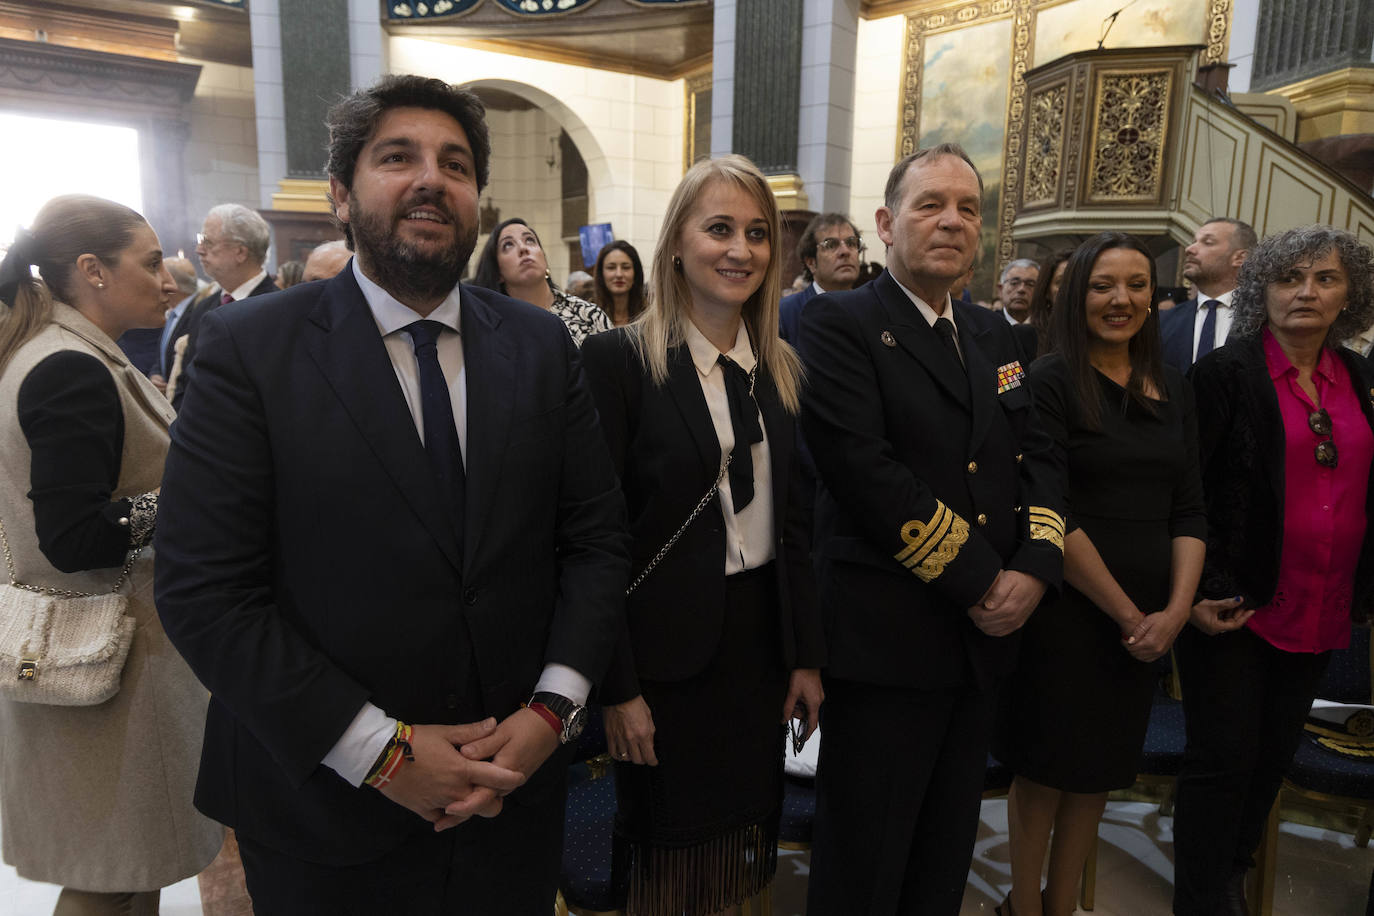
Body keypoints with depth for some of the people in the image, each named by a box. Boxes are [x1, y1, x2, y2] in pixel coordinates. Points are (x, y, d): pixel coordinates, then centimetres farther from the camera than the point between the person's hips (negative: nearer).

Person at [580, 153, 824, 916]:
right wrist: (617, 687, -12)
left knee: (745, 842, 19)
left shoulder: (783, 369, 5)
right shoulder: (619, 359, -12)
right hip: (669, 648, -5)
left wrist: (806, 655, 9)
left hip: (760, 640, 5)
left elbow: (794, 521, 9)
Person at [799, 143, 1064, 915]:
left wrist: (1035, 565, -8)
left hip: (988, 632, 7)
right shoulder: (840, 324, -8)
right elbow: (865, 471, -19)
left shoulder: (996, 335, 15)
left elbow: (1038, 456, 10)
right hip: (885, 639, -6)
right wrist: (977, 580, -16)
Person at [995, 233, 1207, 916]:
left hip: (1147, 621, 6)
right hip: (1066, 609, -5)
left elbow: (1188, 510, 7)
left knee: (1100, 770, 16)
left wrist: (1175, 610, -6)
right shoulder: (1050, 381, -9)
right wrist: (1126, 613, -12)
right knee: (1045, 768, 7)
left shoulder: (1173, 390, 9)